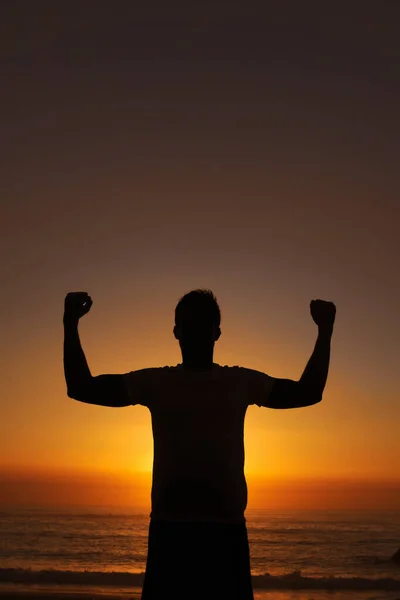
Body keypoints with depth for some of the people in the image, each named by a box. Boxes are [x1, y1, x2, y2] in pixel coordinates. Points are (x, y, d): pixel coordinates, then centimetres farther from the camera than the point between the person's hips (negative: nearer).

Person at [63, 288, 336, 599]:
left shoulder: (242, 382, 9)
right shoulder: (154, 382, 7)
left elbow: (309, 392, 15)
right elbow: (80, 388, 6)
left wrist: (325, 331, 8)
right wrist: (71, 325, -1)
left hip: (227, 530, 1)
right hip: (169, 529, 0)